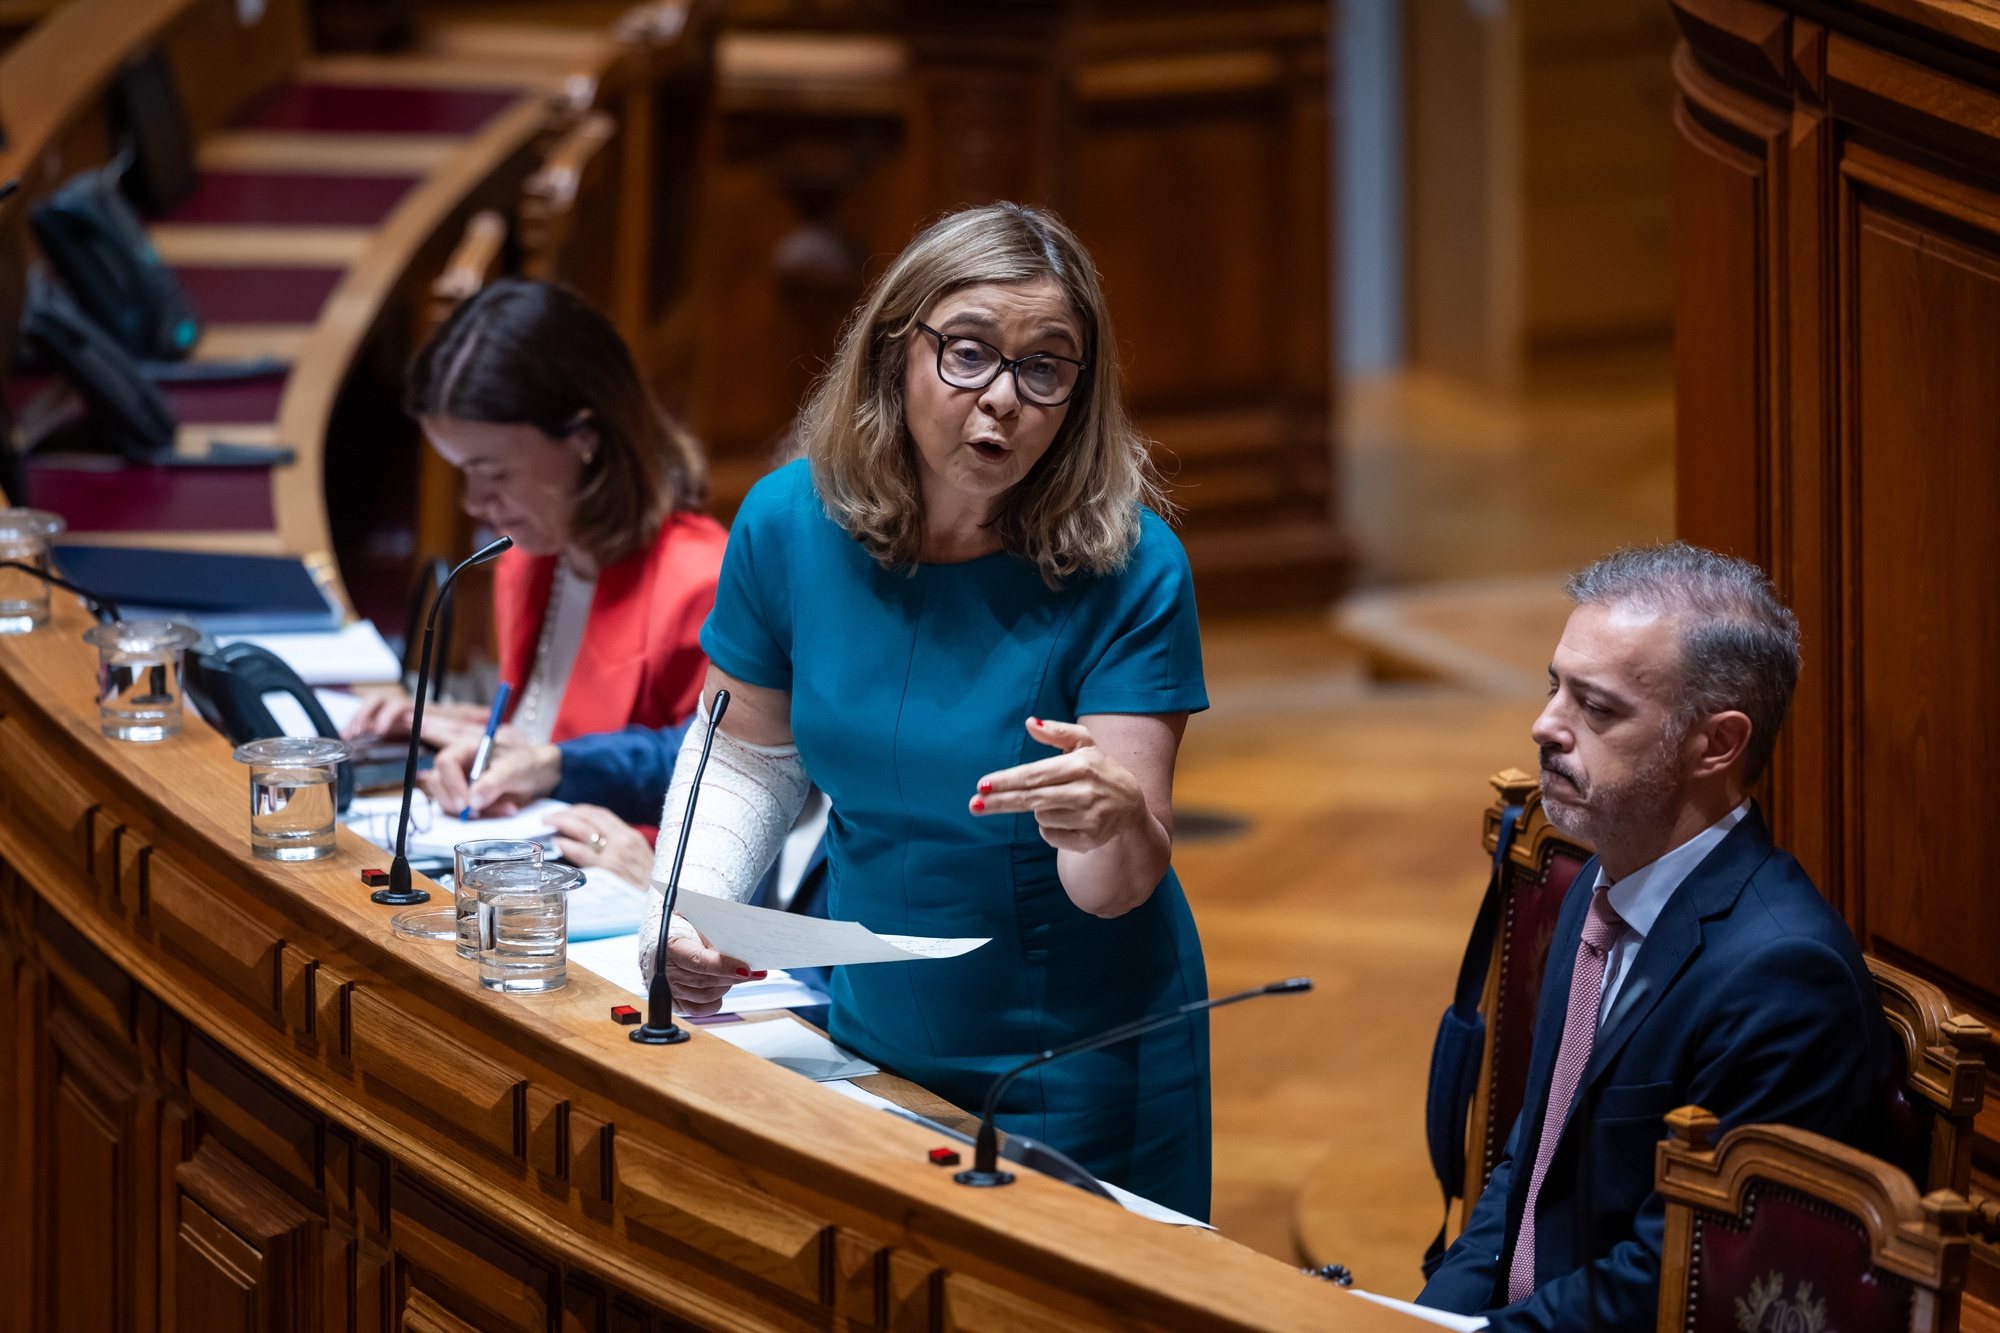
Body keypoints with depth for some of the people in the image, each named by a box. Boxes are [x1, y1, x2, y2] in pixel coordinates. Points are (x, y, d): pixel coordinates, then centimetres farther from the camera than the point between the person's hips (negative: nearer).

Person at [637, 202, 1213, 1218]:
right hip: (869, 1041, 3)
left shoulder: (1127, 566, -19)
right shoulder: (790, 523, -10)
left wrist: (1111, 823, -46)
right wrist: (683, 913, -9)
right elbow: (746, 754, 7)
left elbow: (1120, 887, -23)